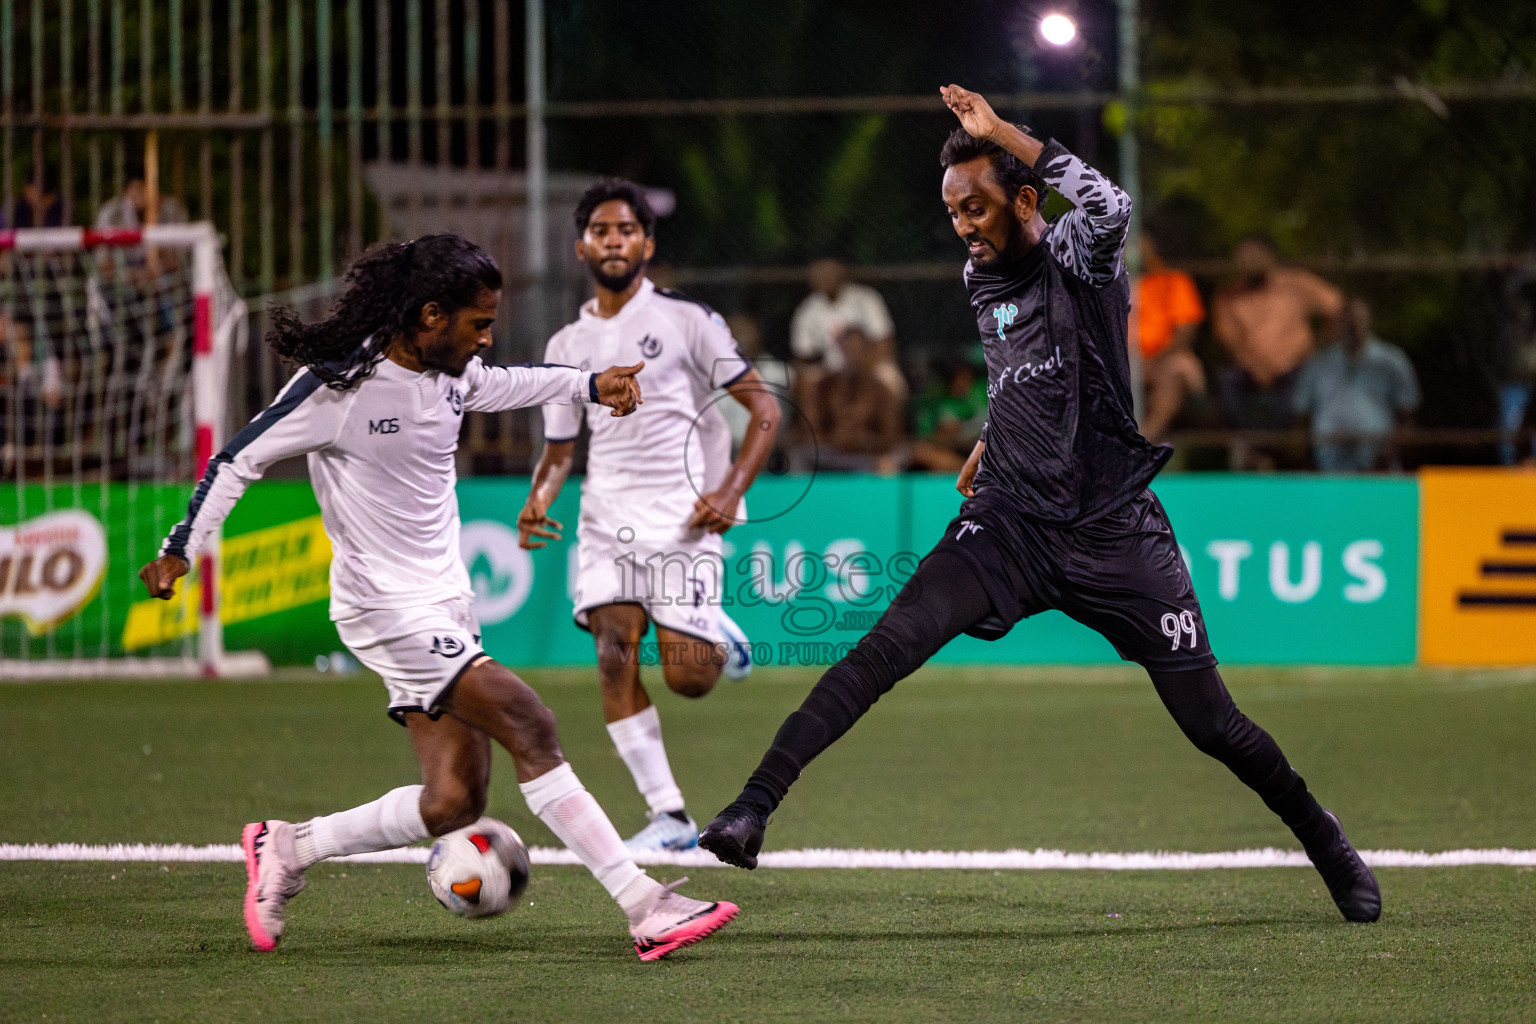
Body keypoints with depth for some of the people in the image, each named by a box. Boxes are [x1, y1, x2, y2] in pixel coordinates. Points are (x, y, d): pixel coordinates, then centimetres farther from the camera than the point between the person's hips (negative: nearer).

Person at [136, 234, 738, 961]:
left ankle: (288, 849, 19)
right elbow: (239, 460, -7)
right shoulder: (338, 385, -17)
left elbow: (497, 385, 30)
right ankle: (644, 906, -18)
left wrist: (589, 385, 23)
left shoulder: (449, 371, 5)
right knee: (529, 727, -19)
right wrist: (181, 548, -9)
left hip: (444, 609, 9)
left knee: (452, 802, 2)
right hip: (386, 609, -9)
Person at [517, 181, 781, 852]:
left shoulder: (685, 320, 0)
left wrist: (730, 490, -14)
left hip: (683, 516, -4)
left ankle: (720, 639, 26)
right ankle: (669, 816, -12)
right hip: (607, 515, 4)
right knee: (614, 649, -17)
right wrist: (539, 498, -2)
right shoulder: (567, 346, 14)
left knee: (687, 678, -12)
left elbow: (764, 408, -1)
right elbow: (559, 449, 21)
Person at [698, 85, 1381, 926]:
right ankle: (752, 810, -25)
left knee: (1211, 724, 1)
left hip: (1113, 533, -4)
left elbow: (1110, 208, -35)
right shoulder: (981, 281, 10)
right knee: (885, 648, -19)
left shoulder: (1075, 257, -9)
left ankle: (1321, 836, 27)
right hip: (1008, 525, 4)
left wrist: (1003, 133, -27)